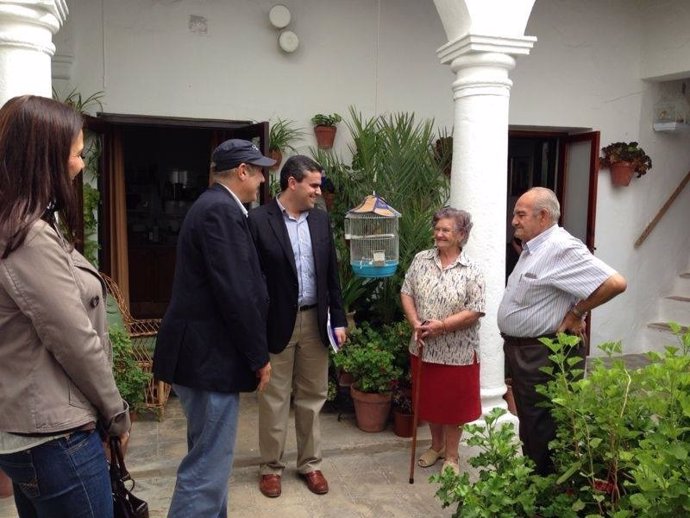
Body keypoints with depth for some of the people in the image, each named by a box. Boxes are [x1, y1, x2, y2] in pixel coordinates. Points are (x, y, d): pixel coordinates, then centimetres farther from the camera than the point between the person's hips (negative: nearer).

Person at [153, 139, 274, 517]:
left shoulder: (214, 206, 15)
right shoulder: (221, 210, -18)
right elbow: (235, 293, -23)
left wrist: (252, 352, 19)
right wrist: (259, 356, -13)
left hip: (204, 351, 11)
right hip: (210, 356, -11)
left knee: (211, 456, 21)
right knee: (208, 465, -2)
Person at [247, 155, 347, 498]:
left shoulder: (321, 220, 7)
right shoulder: (258, 220, -9)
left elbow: (331, 274, 10)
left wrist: (338, 319, 6)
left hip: (315, 321, 5)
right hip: (277, 323, -4)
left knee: (313, 397, 14)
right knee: (274, 400, 9)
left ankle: (310, 464, 30)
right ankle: (271, 467, 26)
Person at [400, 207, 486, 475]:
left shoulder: (471, 271, -10)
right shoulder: (421, 260, 1)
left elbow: (474, 312, -14)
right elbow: (406, 293, 2)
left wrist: (441, 325, -22)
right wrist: (415, 324, -13)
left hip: (456, 351, -3)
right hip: (424, 348, 4)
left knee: (454, 403, 10)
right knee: (429, 399, 18)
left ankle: (451, 455, 30)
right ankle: (436, 445, 41)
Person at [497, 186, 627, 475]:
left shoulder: (562, 249, -21)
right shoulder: (532, 248, 11)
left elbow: (615, 283, -29)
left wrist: (576, 313, -18)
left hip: (543, 356, -10)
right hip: (521, 352, 10)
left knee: (542, 432, 1)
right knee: (529, 427, 22)